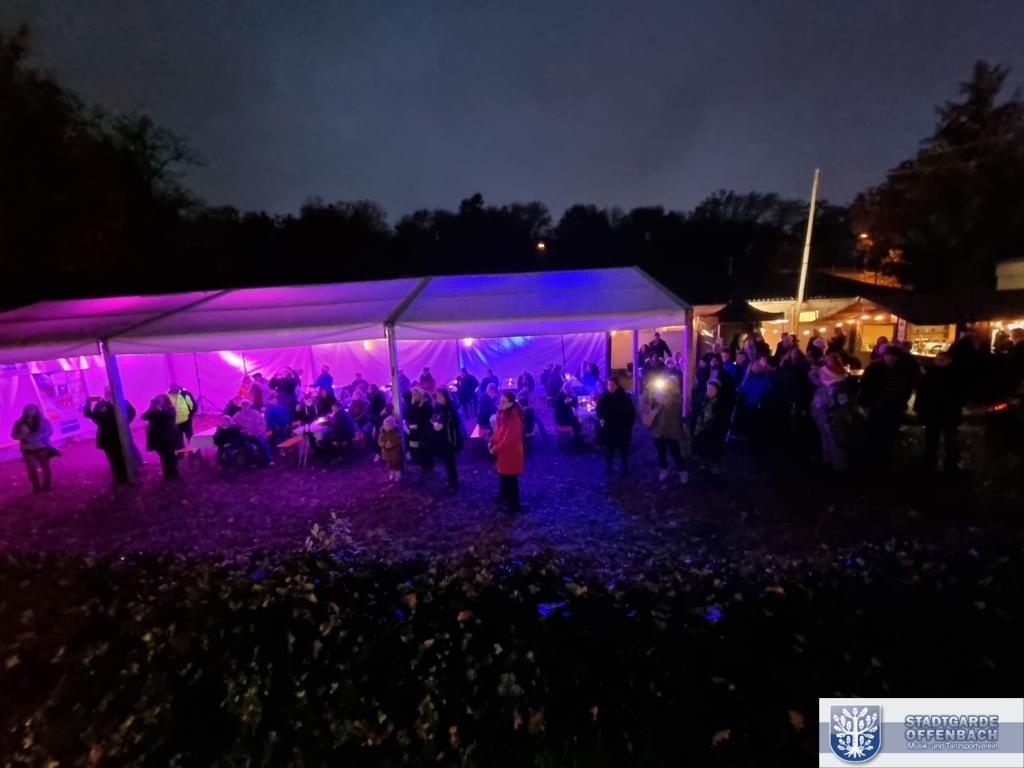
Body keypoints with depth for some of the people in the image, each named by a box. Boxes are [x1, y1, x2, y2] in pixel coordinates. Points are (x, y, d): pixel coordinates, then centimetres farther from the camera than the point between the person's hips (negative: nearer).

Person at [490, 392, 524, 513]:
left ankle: (514, 504, 24)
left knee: (510, 479, 6)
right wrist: (492, 441, -2)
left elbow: (508, 440, -29)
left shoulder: (513, 419, -29)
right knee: (502, 476, 27)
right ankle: (503, 496, 49)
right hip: (502, 452, 9)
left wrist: (495, 449, -18)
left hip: (510, 454, -9)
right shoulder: (502, 413, 0)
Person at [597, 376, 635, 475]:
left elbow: (631, 412, 0)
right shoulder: (603, 397, -6)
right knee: (609, 448, 7)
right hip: (608, 428, 0)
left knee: (623, 448, 11)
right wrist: (600, 419, -15)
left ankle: (625, 467, 27)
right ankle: (609, 467, 23)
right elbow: (599, 410, 3)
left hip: (622, 428, 0)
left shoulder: (625, 397, -7)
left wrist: (629, 424, -6)